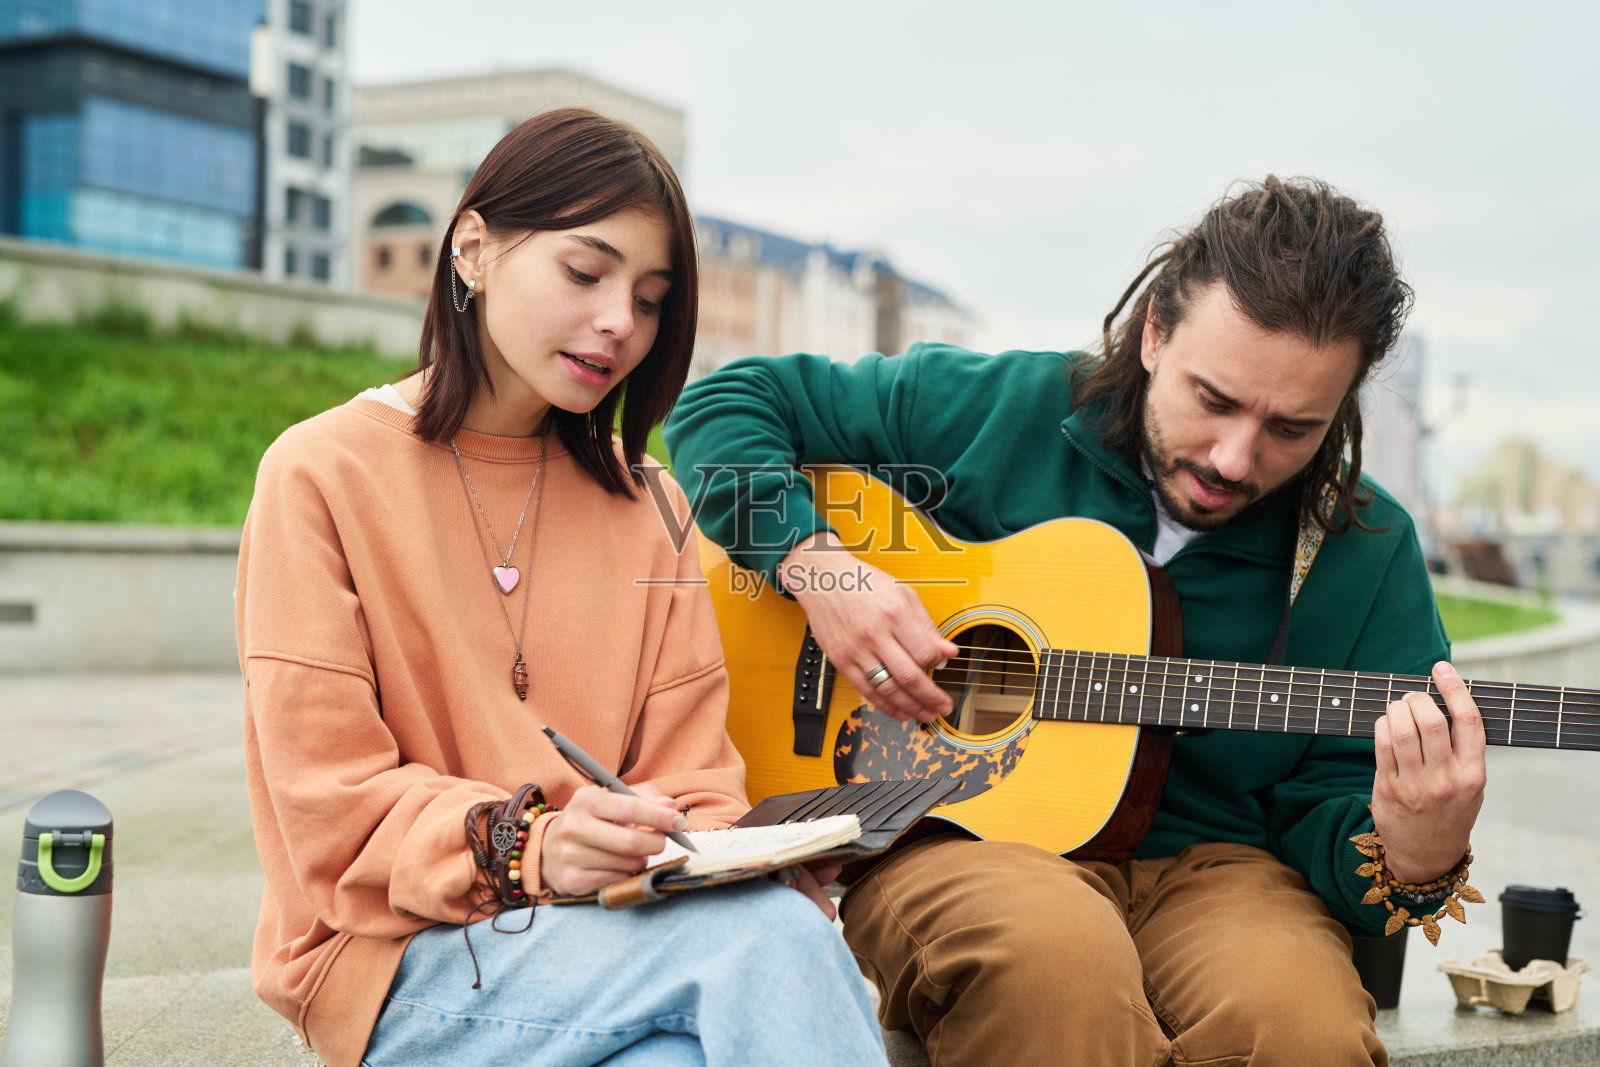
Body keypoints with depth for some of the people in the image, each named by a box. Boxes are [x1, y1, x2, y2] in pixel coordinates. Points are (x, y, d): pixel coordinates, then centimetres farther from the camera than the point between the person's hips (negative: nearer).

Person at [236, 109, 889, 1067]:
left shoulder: (639, 502, 13)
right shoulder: (325, 475, -3)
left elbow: (691, 779, 8)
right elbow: (332, 806, -8)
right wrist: (524, 845, -25)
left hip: (620, 923, 5)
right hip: (402, 953, -4)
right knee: (766, 935, -31)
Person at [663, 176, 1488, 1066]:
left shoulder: (1367, 552, 1)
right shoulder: (996, 410, -3)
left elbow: (1327, 809, 3)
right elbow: (724, 402, 4)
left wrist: (1412, 861, -21)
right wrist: (814, 563, -13)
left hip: (1210, 863, 2)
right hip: (951, 826, -1)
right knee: (1053, 946, -38)